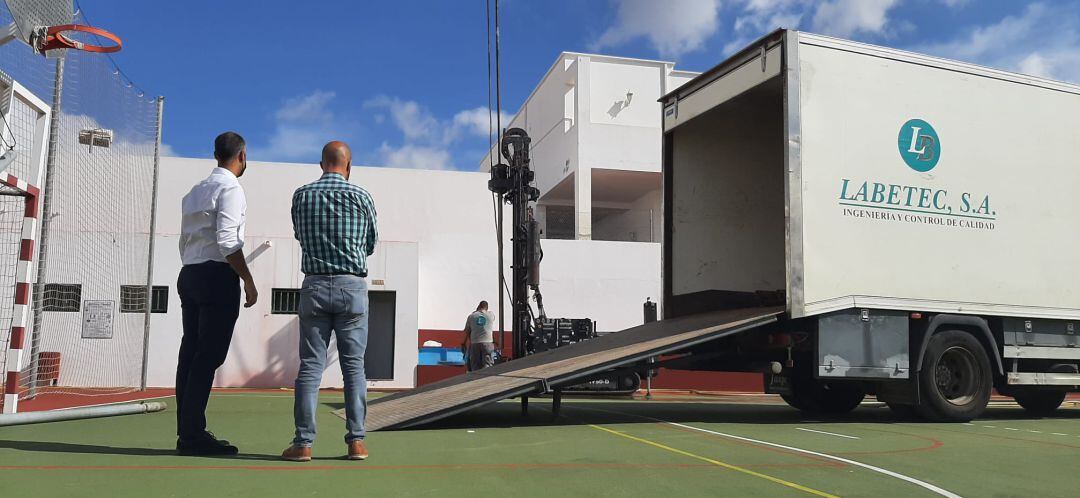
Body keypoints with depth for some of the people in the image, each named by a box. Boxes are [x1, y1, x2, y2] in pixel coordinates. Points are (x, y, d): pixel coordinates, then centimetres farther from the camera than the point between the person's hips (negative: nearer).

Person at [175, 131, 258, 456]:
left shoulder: (194, 192, 20)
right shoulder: (230, 189, -6)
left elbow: (184, 242, 19)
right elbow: (228, 242, -16)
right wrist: (248, 280, -12)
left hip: (189, 274, 9)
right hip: (217, 276, -9)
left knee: (191, 353, 7)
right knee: (208, 356, -8)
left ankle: (188, 432, 11)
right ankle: (192, 435, -8)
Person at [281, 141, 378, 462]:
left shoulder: (301, 196, 4)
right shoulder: (361, 197, 0)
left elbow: (301, 237, 16)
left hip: (315, 285, 1)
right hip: (352, 286, -1)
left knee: (310, 365, 3)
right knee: (354, 365, 4)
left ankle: (303, 442, 2)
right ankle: (356, 441, 3)